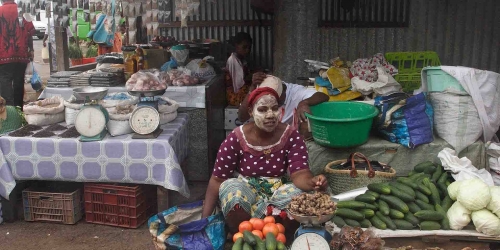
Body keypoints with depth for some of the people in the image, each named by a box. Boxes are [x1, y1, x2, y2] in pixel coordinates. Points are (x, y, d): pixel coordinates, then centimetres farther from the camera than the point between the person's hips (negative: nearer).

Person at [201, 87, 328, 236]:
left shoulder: (291, 136, -10)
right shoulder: (236, 139, -12)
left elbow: (299, 174, -21)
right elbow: (217, 180, -8)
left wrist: (312, 182, -46)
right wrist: (205, 218, -13)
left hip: (279, 190, 1)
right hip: (245, 189, -1)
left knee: (300, 195, -32)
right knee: (232, 191, -35)